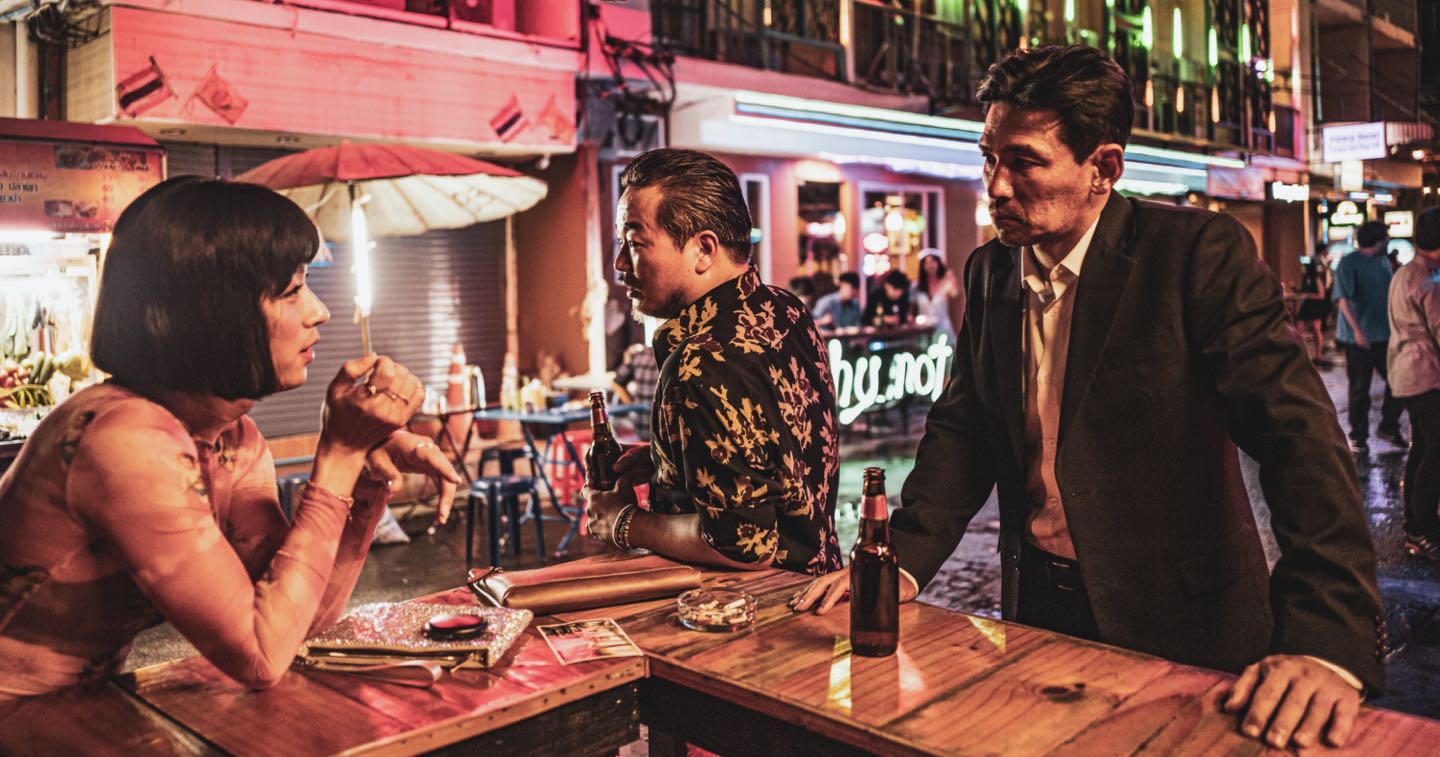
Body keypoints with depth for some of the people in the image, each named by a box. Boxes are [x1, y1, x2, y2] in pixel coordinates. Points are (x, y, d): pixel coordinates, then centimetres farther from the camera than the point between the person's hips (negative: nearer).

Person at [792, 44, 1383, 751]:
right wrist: (903, 559, -10)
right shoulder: (989, 270, 2)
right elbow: (963, 426, 5)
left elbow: (1298, 431, -22)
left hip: (1178, 620, -4)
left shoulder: (1200, 251, -15)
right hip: (1036, 606, 5)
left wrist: (1328, 639, -33)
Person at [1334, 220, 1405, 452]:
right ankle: (1358, 436, 16)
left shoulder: (1384, 261, 11)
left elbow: (1389, 295, 20)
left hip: (1386, 335, 6)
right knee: (1359, 389, 3)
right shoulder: (1349, 263, -11)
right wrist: (1357, 330, -29)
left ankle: (1388, 427, 23)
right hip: (1358, 337, -6)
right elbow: (1343, 299, -20)